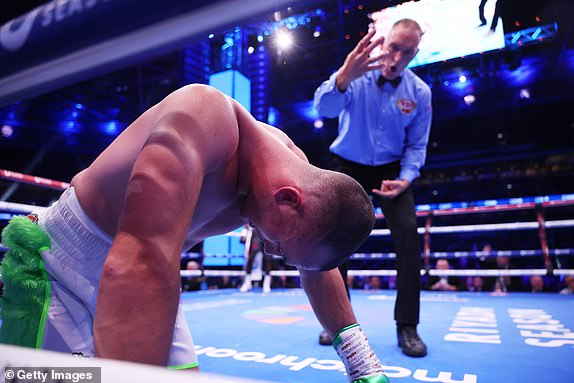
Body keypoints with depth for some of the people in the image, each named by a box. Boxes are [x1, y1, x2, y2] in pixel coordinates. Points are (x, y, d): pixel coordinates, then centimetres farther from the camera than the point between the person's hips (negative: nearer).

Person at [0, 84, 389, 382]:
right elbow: (142, 263, -44)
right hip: (59, 268, -6)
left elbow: (317, 267, 5)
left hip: (146, 279, 6)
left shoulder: (294, 167, -9)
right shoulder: (208, 118, -34)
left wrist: (354, 344, 7)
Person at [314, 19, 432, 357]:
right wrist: (343, 77, -56)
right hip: (349, 167, -1)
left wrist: (405, 179, -16)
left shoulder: (420, 92, -6)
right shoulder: (358, 76, -14)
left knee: (408, 234, -16)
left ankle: (407, 327, -3)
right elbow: (324, 107, -34)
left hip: (391, 170, 1)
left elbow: (416, 145, 1)